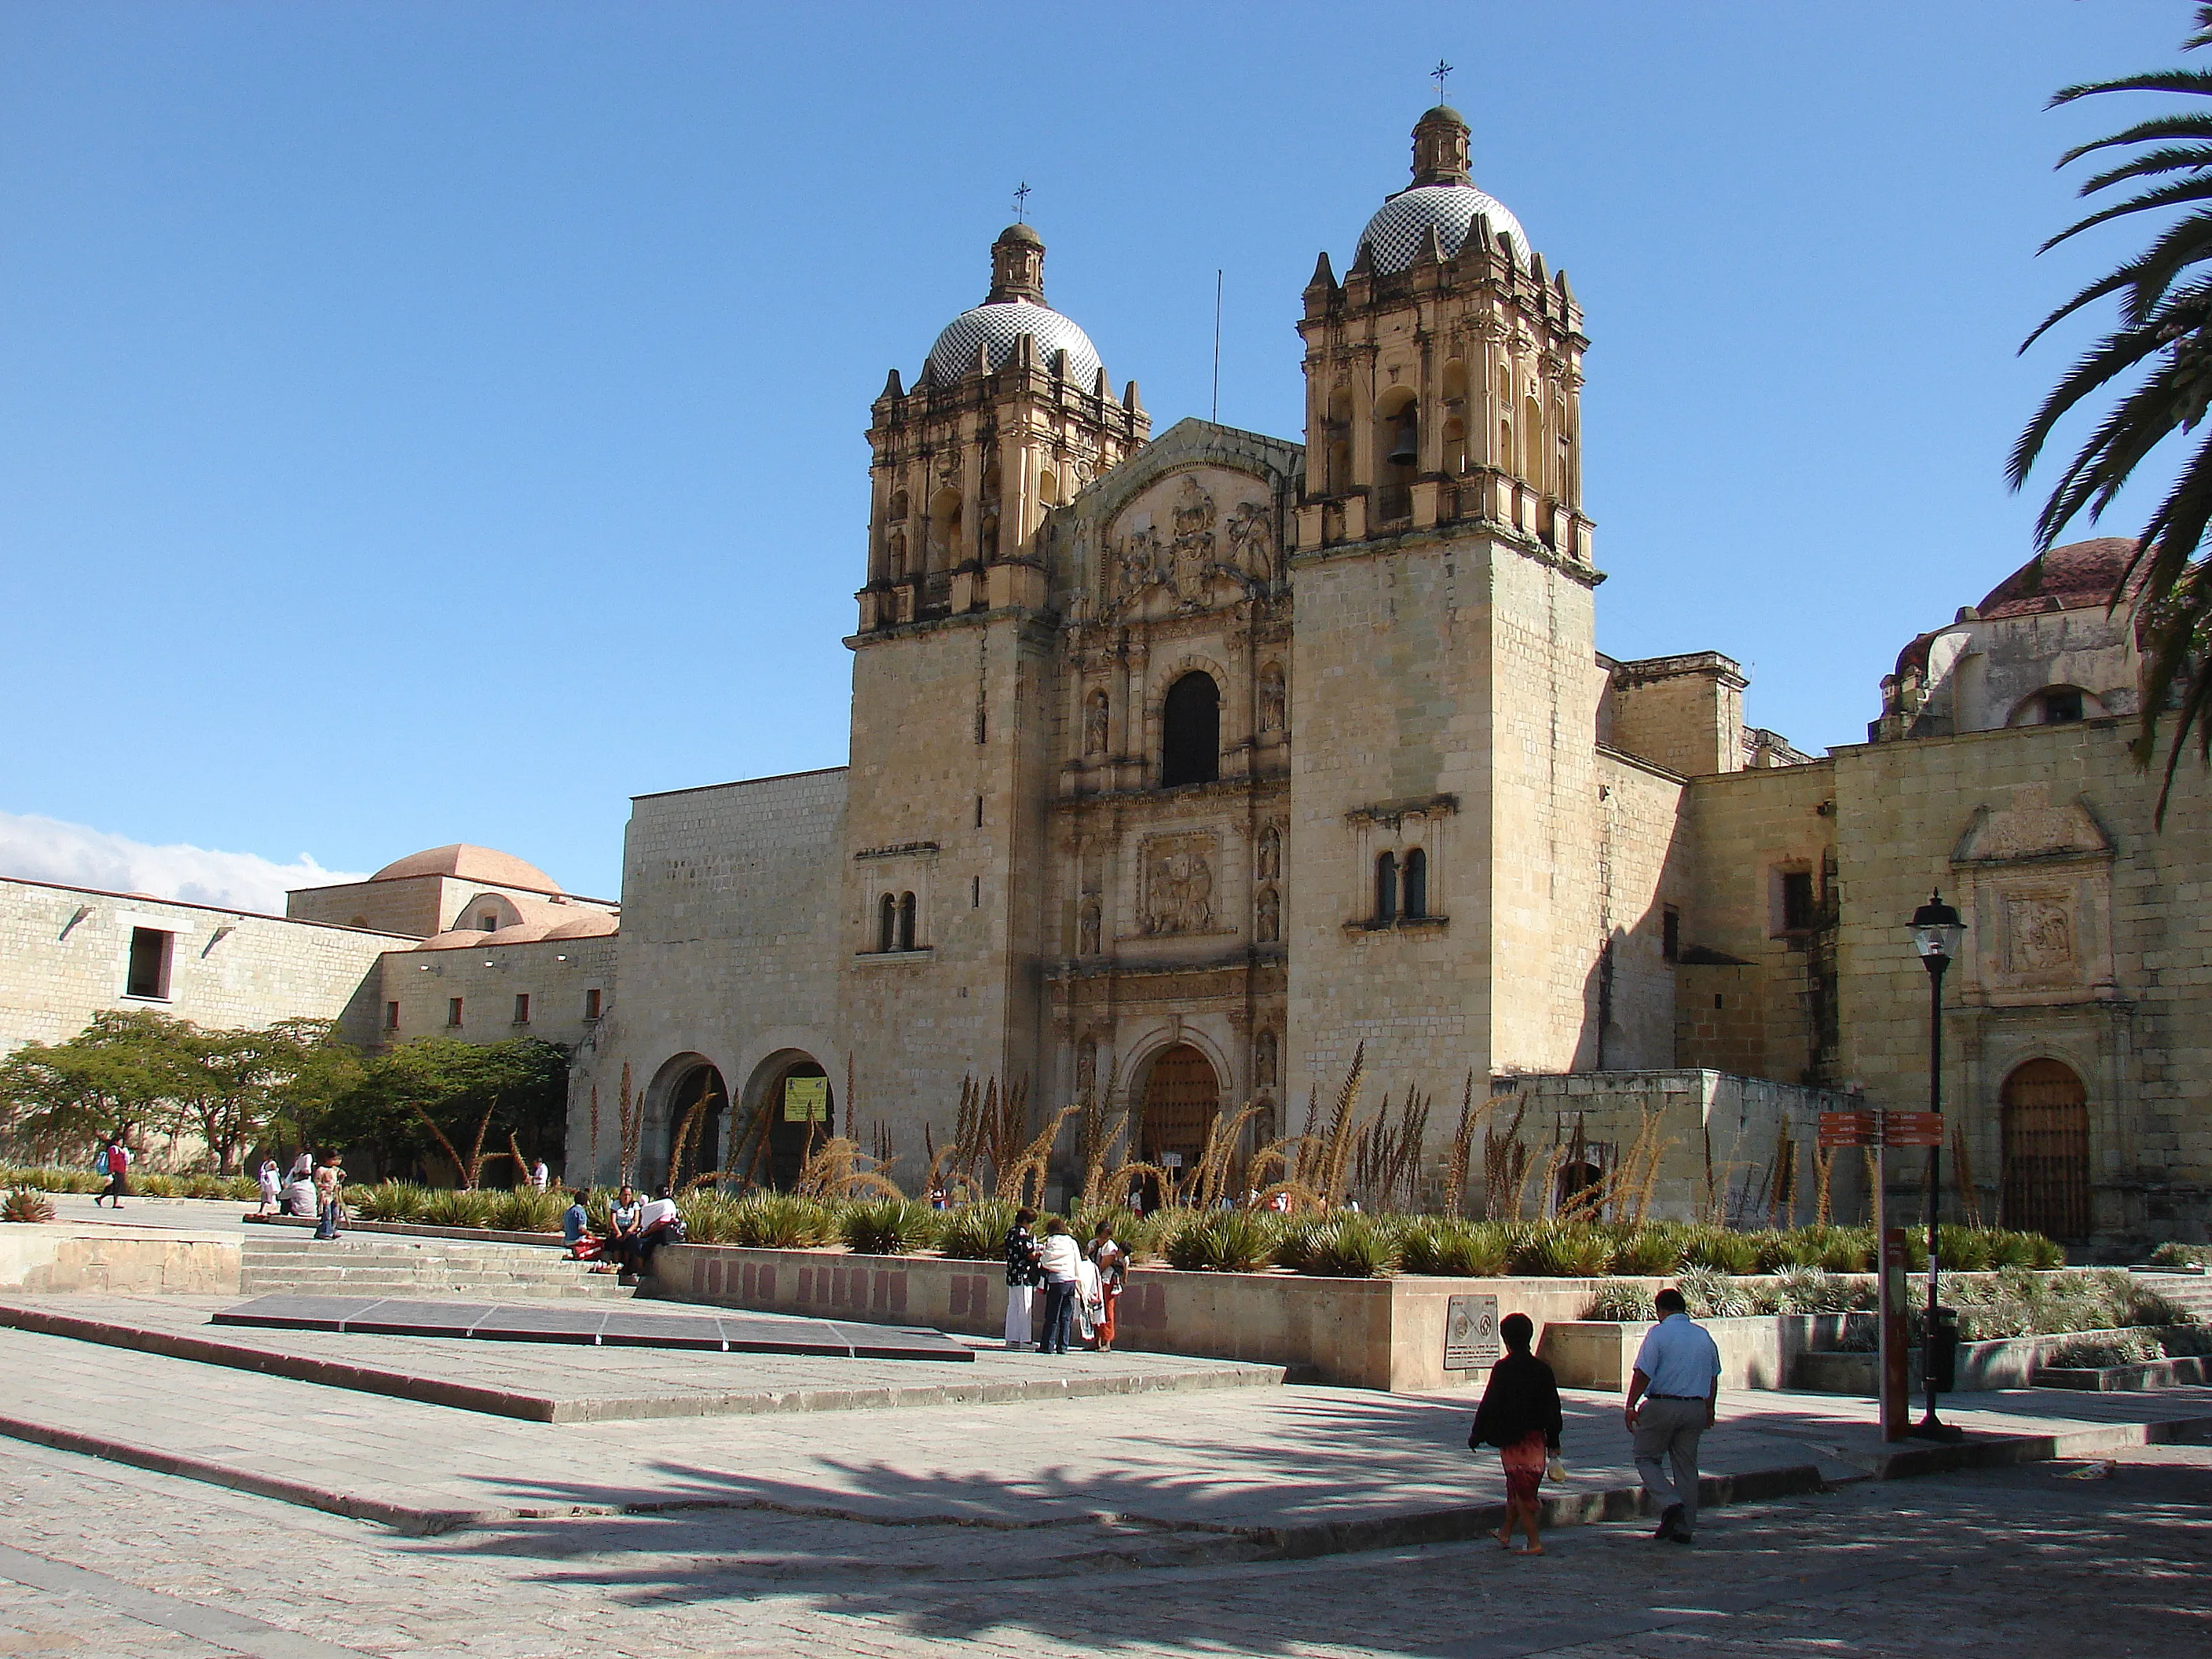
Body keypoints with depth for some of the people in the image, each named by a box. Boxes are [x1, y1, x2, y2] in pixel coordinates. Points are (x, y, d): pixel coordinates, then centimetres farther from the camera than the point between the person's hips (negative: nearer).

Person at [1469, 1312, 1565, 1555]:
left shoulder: (1502, 1369, -12)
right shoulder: (1542, 1369, 2)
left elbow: (1489, 1405, -10)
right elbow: (1553, 1408, 6)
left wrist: (1476, 1435, 0)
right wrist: (1554, 1443, 13)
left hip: (1512, 1438, -5)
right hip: (1537, 1437, 5)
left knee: (1519, 1489, 2)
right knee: (1517, 1489, 18)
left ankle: (1534, 1542, -1)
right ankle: (1505, 1533, 31)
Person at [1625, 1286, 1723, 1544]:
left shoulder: (1658, 1333, -9)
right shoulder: (1704, 1336, 8)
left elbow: (1643, 1374, -15)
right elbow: (1713, 1377, 16)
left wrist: (1631, 1406, -9)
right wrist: (1710, 1409, 27)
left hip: (1661, 1405, -5)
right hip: (1696, 1408, 5)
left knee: (1647, 1458, 9)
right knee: (1686, 1465, 12)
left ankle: (1670, 1503, -12)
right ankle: (1684, 1526, 14)